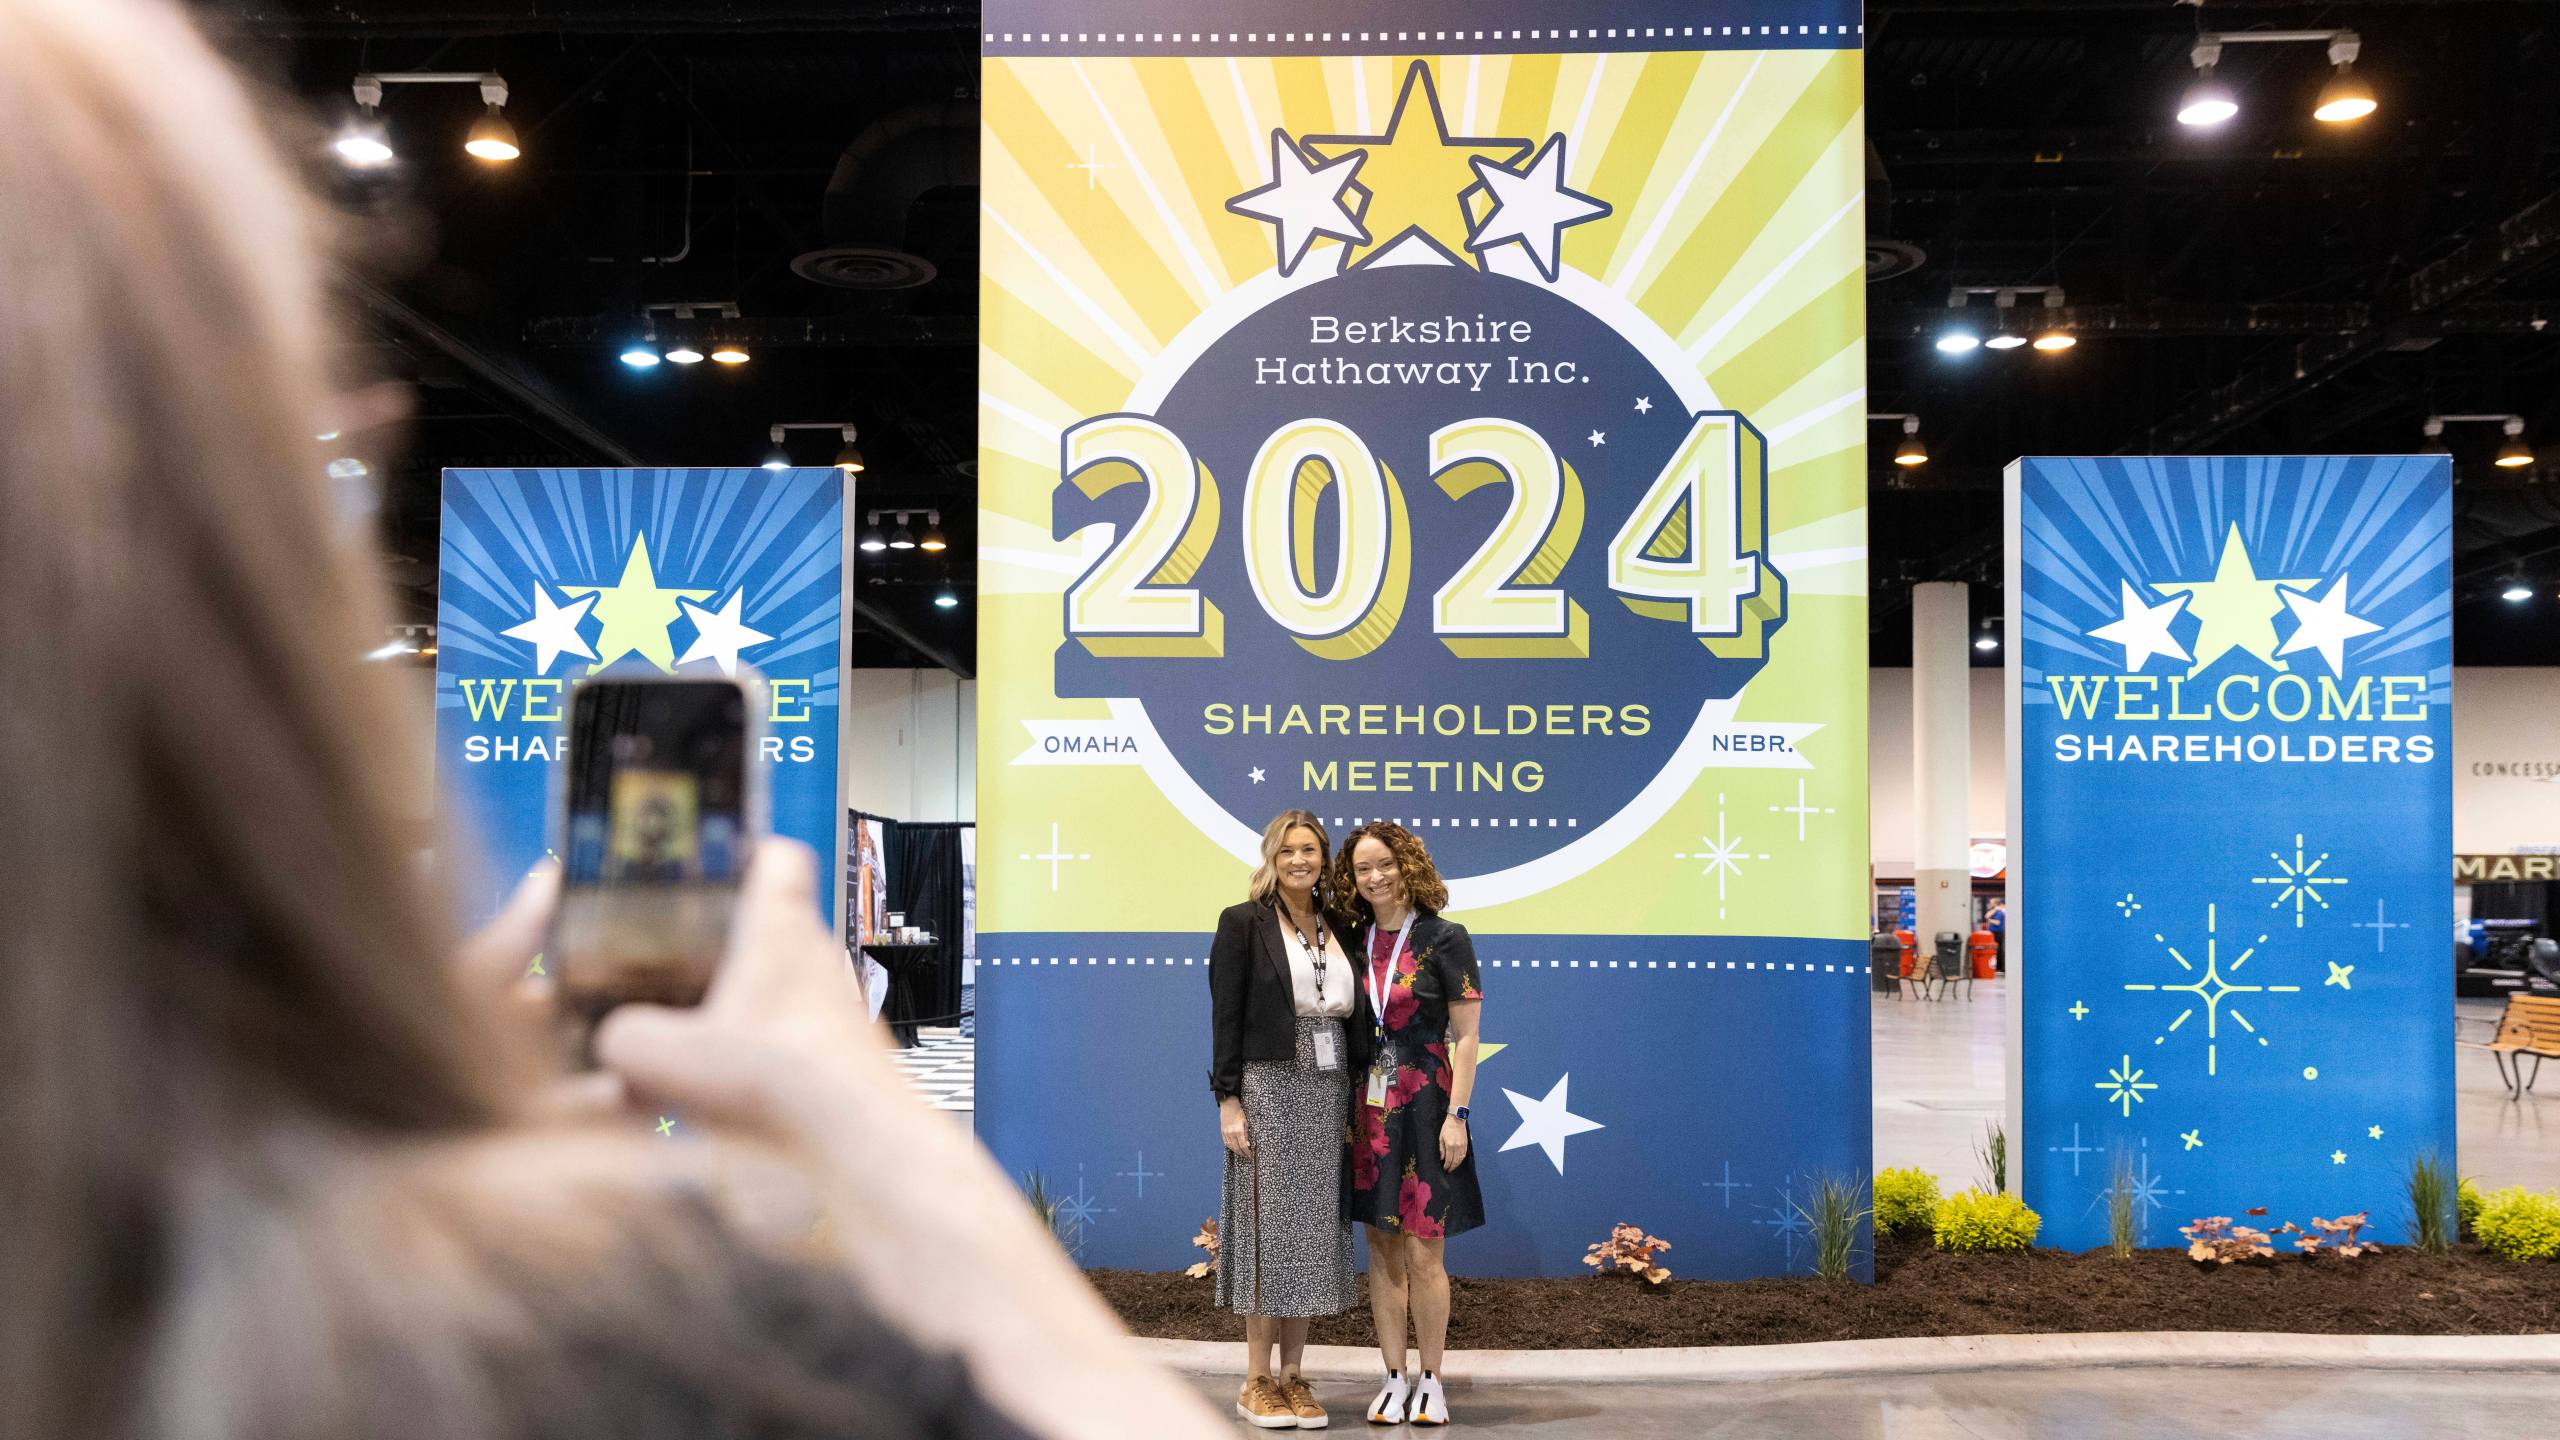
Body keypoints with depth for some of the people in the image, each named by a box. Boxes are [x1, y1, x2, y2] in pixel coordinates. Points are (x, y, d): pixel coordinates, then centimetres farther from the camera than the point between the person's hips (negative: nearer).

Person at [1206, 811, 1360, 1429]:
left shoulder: (1338, 928, 13)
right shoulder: (1243, 923, -1)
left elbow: (1349, 1016, 15)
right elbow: (1225, 1017, -5)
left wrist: (1351, 1102, 10)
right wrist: (1228, 1100, -12)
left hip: (1328, 1093, 5)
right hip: (1268, 1088, -5)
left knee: (1313, 1228, 5)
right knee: (1268, 1222, -3)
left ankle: (1294, 1376, 13)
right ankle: (1257, 1381, 6)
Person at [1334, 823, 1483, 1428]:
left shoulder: (1444, 938, -5)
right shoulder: (1354, 943, 8)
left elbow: (1466, 1036, -6)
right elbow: (1341, 1028, 13)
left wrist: (1456, 1116, -12)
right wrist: (1343, 1110, 5)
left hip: (1425, 1108, -4)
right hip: (1367, 1111, 4)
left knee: (1424, 1254, -2)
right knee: (1382, 1252, 8)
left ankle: (1430, 1381, 12)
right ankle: (1394, 1378, 17)